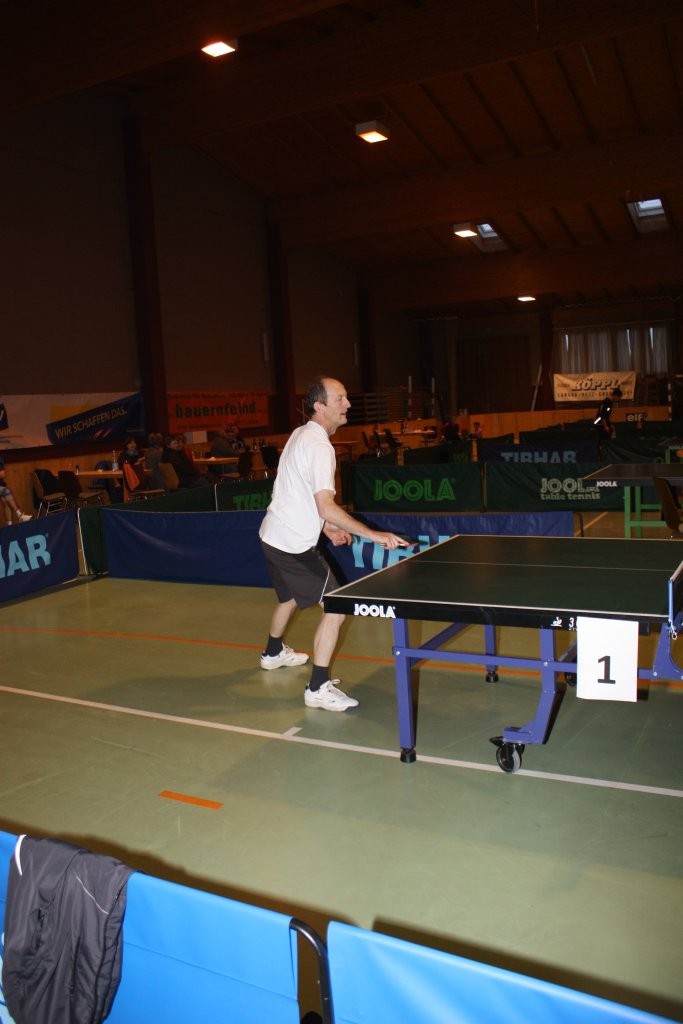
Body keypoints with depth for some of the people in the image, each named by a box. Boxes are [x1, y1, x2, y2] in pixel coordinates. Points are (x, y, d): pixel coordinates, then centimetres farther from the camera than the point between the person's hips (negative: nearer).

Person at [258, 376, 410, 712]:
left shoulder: (301, 435, 9)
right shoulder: (319, 446, -22)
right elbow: (326, 506, -30)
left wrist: (325, 526, 18)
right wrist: (374, 535, -29)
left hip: (274, 535, 10)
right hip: (293, 543, -10)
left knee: (291, 596, 31)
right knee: (336, 606, -10)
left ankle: (274, 653, 53)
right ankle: (318, 688, -8)